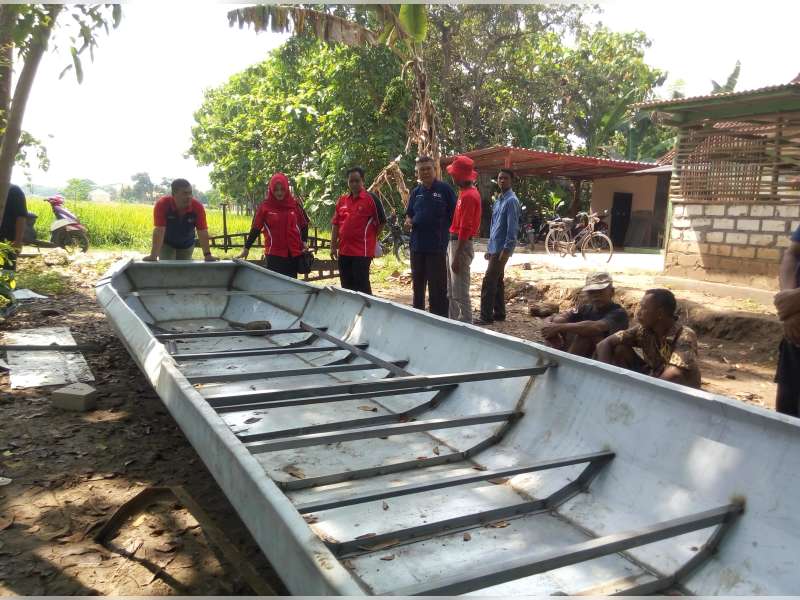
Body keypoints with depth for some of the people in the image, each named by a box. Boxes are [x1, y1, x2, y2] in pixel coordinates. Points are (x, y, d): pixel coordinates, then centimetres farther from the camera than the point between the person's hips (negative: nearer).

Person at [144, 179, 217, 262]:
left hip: (187, 245, 2)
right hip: (167, 244, -2)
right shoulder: (162, 204, -30)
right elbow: (159, 230, -34)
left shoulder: (198, 207, -25)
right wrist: (153, 255, -41)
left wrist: (207, 255, -31)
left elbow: (203, 232, -24)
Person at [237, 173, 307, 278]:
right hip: (274, 255, -3)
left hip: (294, 253, 3)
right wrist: (246, 248, 0)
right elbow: (255, 229, 1)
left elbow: (302, 225, 12)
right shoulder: (265, 206, -3)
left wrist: (303, 242, 2)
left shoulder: (294, 204, 4)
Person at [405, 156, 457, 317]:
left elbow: (454, 216, -3)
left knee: (437, 286, -1)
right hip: (417, 245, 5)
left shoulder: (444, 189, -3)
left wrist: (449, 237, -8)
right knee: (417, 284, 15)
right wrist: (409, 221, -3)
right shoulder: (416, 192, 11)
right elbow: (408, 215, 20)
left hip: (437, 246, -5)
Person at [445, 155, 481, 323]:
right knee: (452, 292, 16)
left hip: (461, 244, -10)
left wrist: (457, 257, -22)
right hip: (454, 242, 10)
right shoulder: (466, 192, 14)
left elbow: (465, 229, -21)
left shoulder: (468, 196, -17)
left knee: (460, 292, -6)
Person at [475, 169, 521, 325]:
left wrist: (506, 249, -22)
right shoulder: (498, 200, 17)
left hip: (502, 248, -9)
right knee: (497, 281, 13)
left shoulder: (511, 201, -11)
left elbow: (512, 227, -18)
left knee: (488, 282, -11)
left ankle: (486, 317, -8)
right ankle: (499, 313, 20)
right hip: (495, 248, 9)